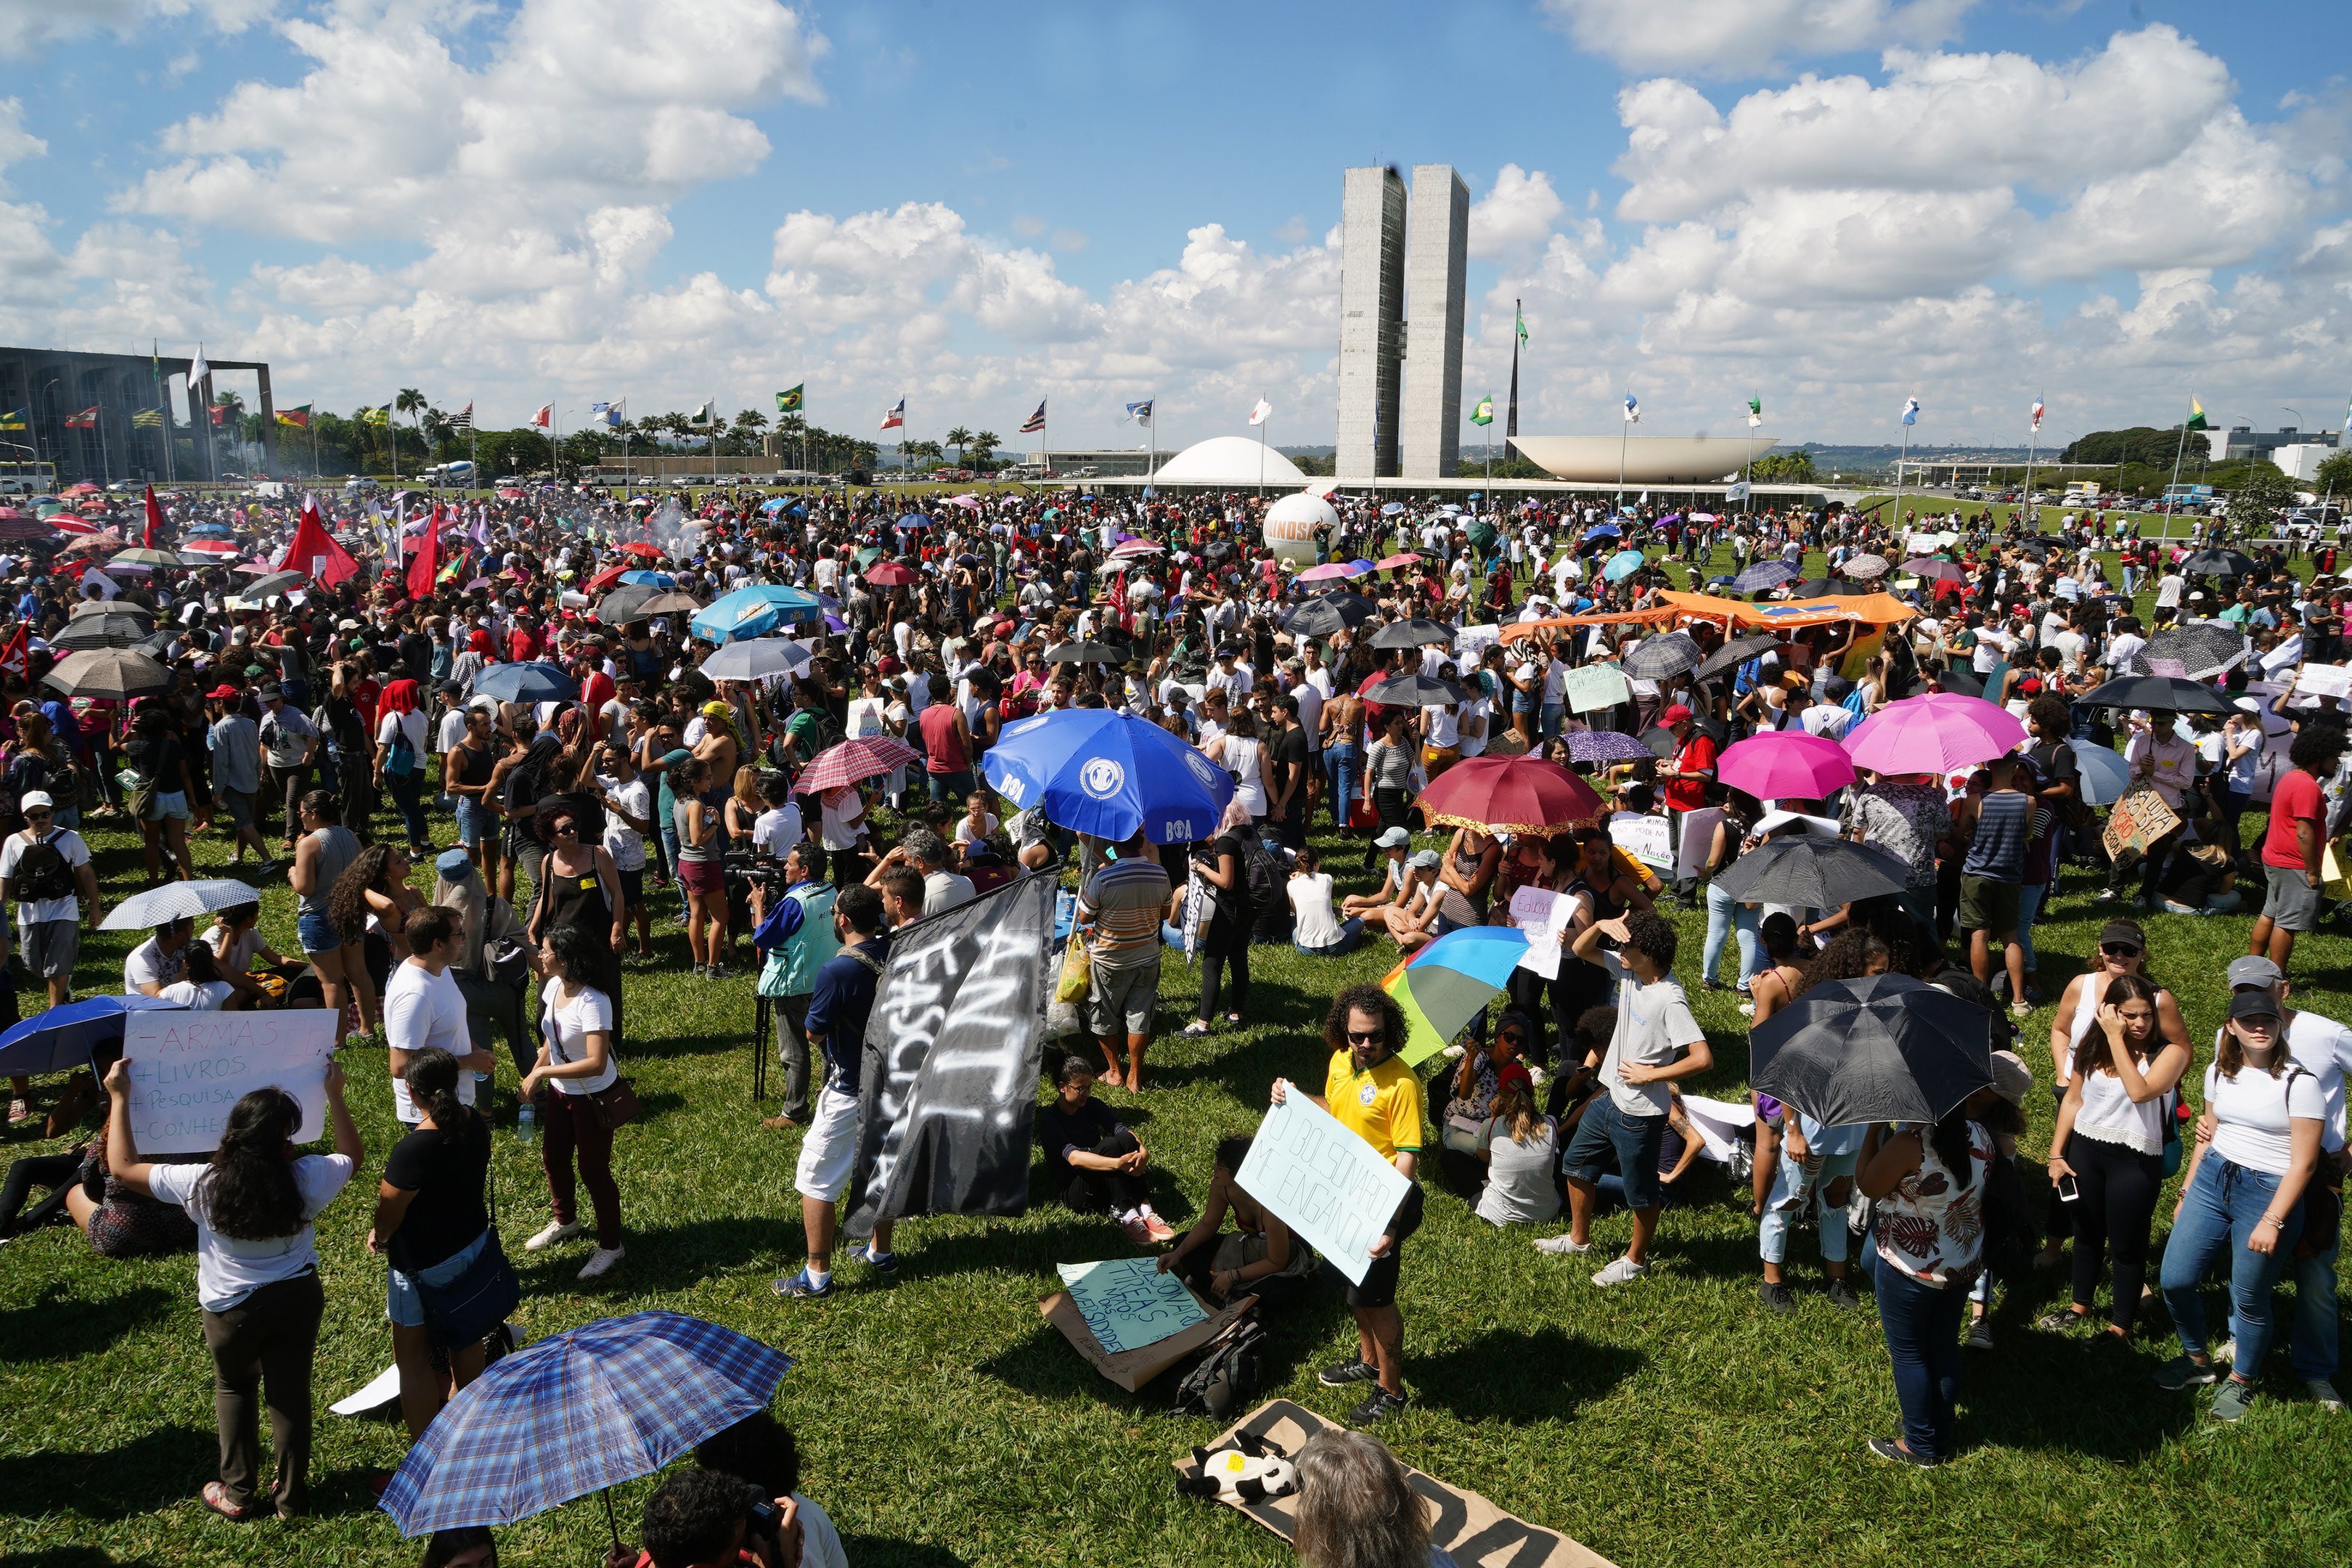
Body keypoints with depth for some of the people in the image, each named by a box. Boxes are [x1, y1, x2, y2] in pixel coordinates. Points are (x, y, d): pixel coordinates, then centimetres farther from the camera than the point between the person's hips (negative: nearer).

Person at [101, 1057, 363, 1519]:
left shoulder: (202, 1184, -24)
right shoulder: (307, 1178, -21)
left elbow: (122, 1167, -10)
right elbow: (353, 1153, 2)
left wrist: (120, 1098, -5)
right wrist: (335, 1096, 9)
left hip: (232, 1311, 0)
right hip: (298, 1299, 1)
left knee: (233, 1387, 25)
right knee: (290, 1392, 15)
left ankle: (237, 1493, 31)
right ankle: (291, 1494, 29)